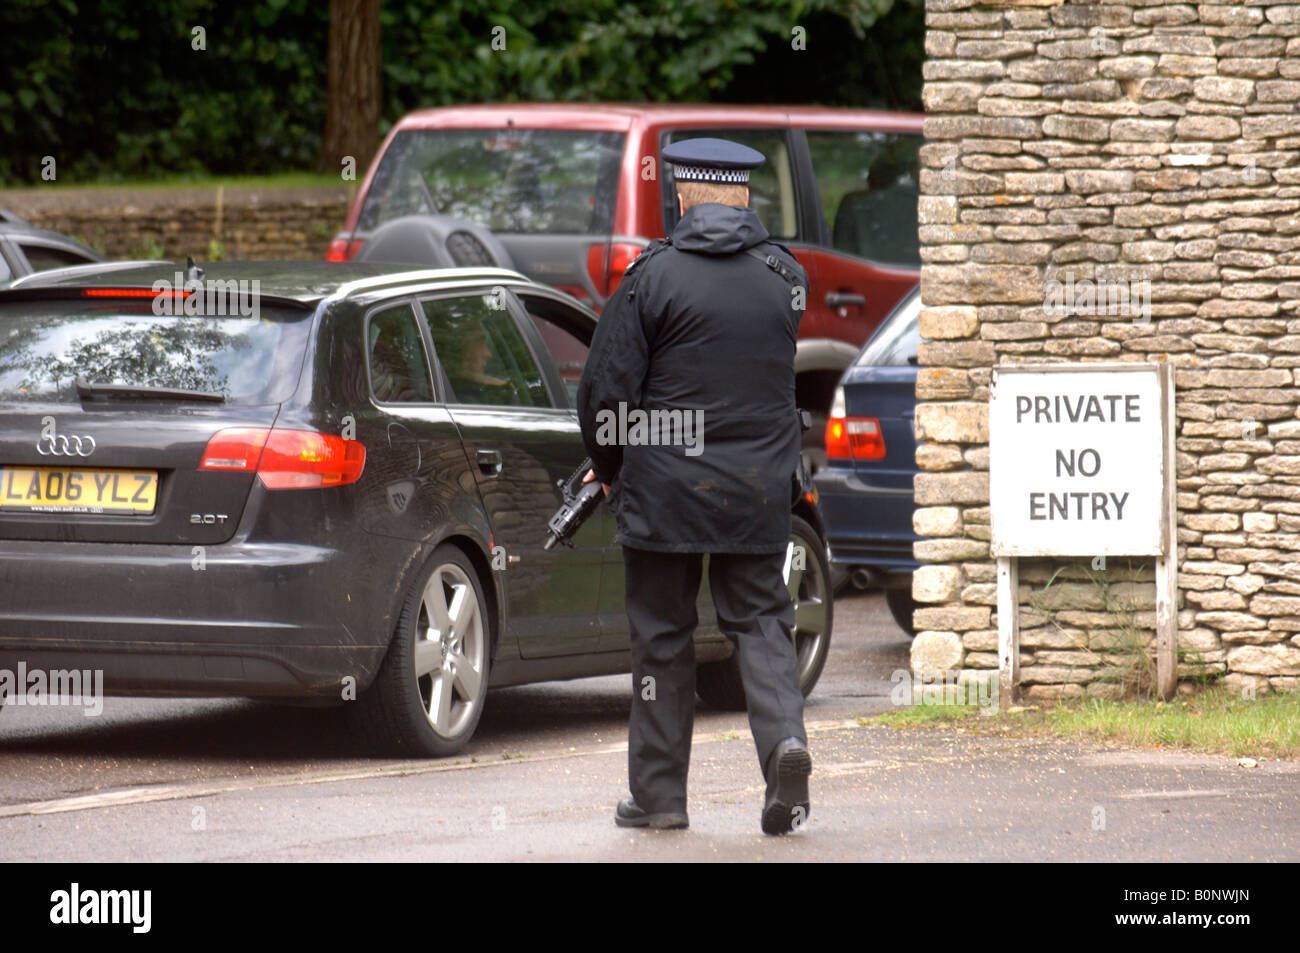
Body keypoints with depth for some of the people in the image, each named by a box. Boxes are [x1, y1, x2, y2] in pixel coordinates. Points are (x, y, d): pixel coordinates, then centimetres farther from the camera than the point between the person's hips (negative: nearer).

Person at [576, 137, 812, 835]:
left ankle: (658, 793, 11)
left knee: (662, 634, 7)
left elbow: (607, 388, -8)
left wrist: (608, 465, 10)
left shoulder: (652, 276, -10)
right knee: (758, 621, 11)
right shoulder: (785, 277, 3)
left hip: (667, 488, -3)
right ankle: (784, 738, -14)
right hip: (760, 489, 3)